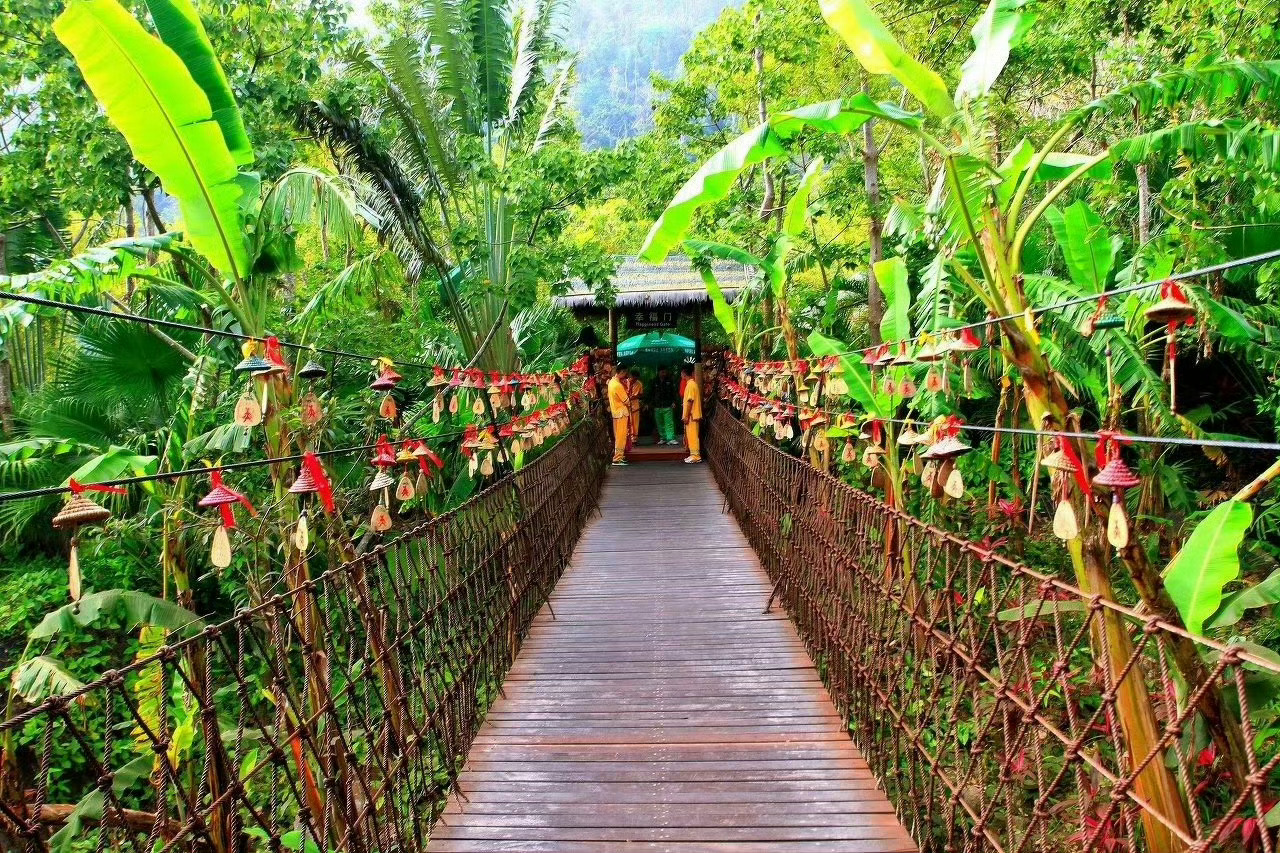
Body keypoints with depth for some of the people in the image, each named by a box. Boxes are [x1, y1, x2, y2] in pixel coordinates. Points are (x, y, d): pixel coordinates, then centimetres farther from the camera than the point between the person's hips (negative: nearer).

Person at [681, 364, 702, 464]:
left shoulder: (690, 384, -17)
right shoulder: (692, 383, 13)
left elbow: (690, 401, -20)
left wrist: (686, 416, -20)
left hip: (691, 416, -10)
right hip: (692, 415, 10)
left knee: (693, 436, -6)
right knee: (691, 435, 12)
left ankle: (696, 456, -3)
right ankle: (693, 455, 16)